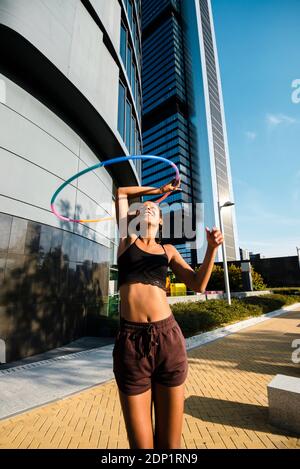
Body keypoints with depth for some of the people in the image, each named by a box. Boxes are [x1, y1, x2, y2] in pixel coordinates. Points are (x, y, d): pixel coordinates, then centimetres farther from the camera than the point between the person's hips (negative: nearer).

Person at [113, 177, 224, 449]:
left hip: (169, 339, 2)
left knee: (170, 443, 12)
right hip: (131, 342, -1)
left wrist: (212, 247, -6)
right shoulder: (127, 240, 11)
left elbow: (198, 285, 8)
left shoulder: (168, 250, 15)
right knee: (141, 443, 10)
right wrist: (159, 189, 27)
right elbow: (121, 192, 19)